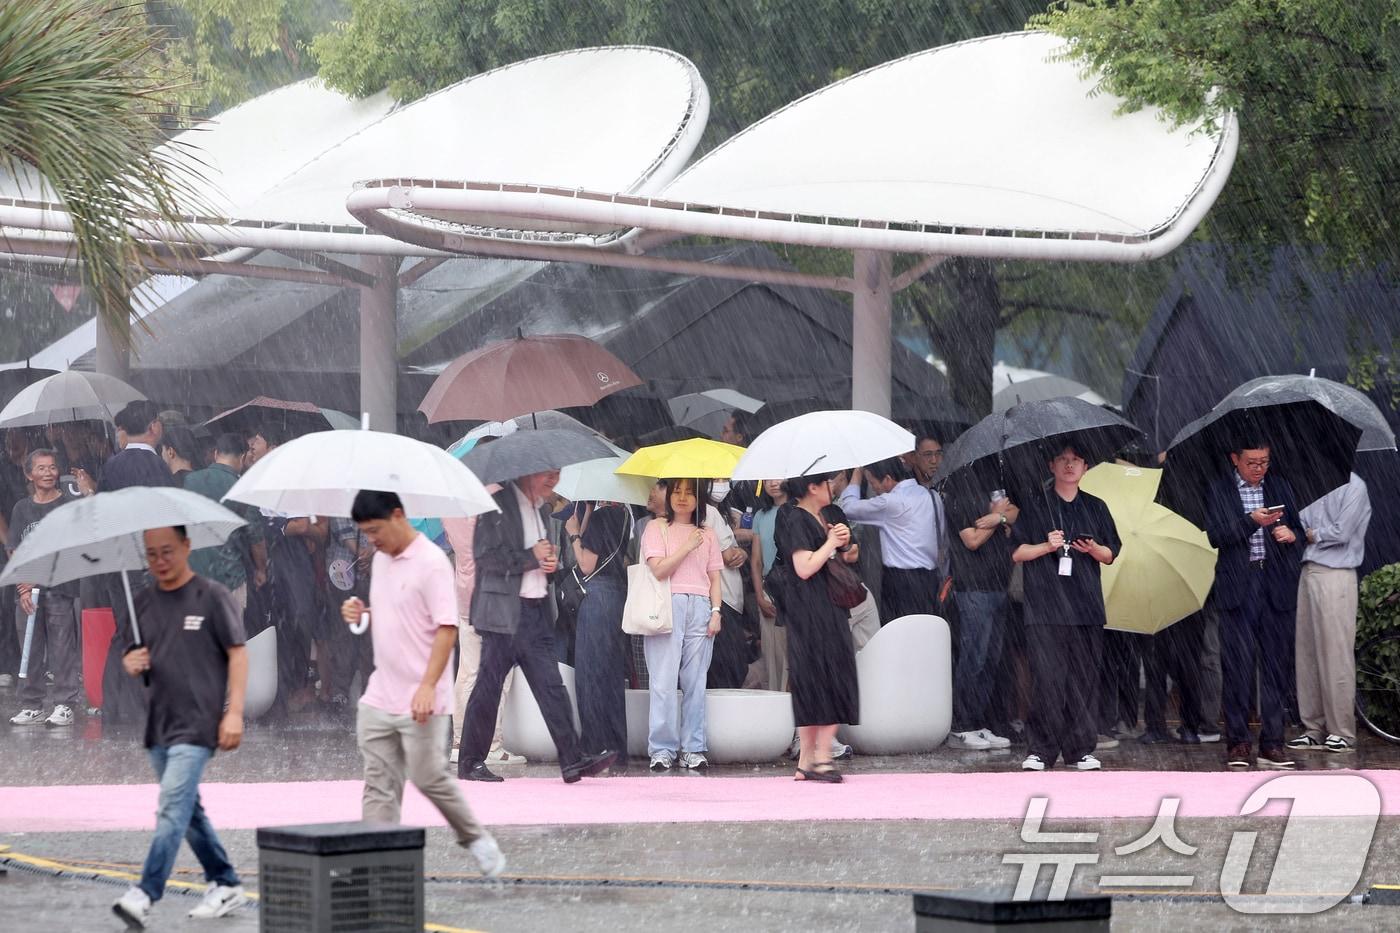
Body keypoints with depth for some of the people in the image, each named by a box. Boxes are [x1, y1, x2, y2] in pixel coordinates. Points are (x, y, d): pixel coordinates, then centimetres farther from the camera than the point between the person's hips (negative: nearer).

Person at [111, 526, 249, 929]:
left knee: (173, 807, -16)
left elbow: (237, 653, -5)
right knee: (188, 810, 14)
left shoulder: (210, 597, -5)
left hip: (197, 724, -7)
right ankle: (226, 885, 26)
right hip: (158, 723, 7)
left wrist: (234, 712, -12)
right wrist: (131, 662, -9)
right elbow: (129, 651, 17)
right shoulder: (142, 603, 11)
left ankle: (145, 895, -24)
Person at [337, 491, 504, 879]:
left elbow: (447, 628, -18)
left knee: (429, 777, -1)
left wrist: (428, 686, -25)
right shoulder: (381, 560, 13)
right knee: (379, 785, 3)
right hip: (379, 698, 8)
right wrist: (361, 613, 2)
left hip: (420, 703, -8)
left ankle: (476, 839, 21)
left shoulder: (431, 562, -14)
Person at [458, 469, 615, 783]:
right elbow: (485, 556, -15)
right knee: (488, 687, -2)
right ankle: (470, 763, 7)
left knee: (551, 687, 0)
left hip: (536, 612, 7)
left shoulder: (539, 509, 19)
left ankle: (572, 760, -5)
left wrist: (551, 562, 6)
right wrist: (531, 557, -13)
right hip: (503, 613, -7)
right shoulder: (497, 506, -6)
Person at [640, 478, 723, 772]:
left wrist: (716, 611, 4)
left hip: (700, 607, 3)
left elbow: (714, 577, 15)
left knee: (695, 681, 0)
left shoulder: (707, 534, 17)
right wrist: (687, 547, -7)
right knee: (664, 680, -7)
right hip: (667, 606, -3)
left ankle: (693, 748, 2)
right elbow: (658, 569, -4)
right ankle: (662, 749, -4)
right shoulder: (656, 528, 8)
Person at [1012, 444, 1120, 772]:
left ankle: (1080, 750, 4)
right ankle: (1041, 751, -6)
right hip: (1045, 607, -2)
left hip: (1086, 607, 3)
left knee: (1084, 679, -1)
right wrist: (1047, 546, -10)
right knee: (1047, 678, -10)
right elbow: (1017, 552, 7)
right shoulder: (1034, 506, 9)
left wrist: (1093, 548, -6)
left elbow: (1110, 555, 16)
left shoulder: (1095, 508, 16)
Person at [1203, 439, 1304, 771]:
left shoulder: (1280, 487, 14)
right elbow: (1215, 537, -6)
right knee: (1238, 666, -4)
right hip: (1238, 588, -3)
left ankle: (1271, 745, 4)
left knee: (1276, 665, 1)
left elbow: (1299, 529, 17)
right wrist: (1251, 522, -18)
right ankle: (1237, 743, 2)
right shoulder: (1218, 491, 3)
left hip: (1277, 588, 3)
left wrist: (1291, 534, -6)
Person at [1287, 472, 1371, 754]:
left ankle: (1342, 733, -5)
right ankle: (1314, 729, 12)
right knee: (1307, 653, 7)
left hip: (1335, 575, -8)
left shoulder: (1353, 487, -6)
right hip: (1309, 571, 8)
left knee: (1335, 654, -7)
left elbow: (1342, 532, -13)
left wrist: (1312, 535, 0)